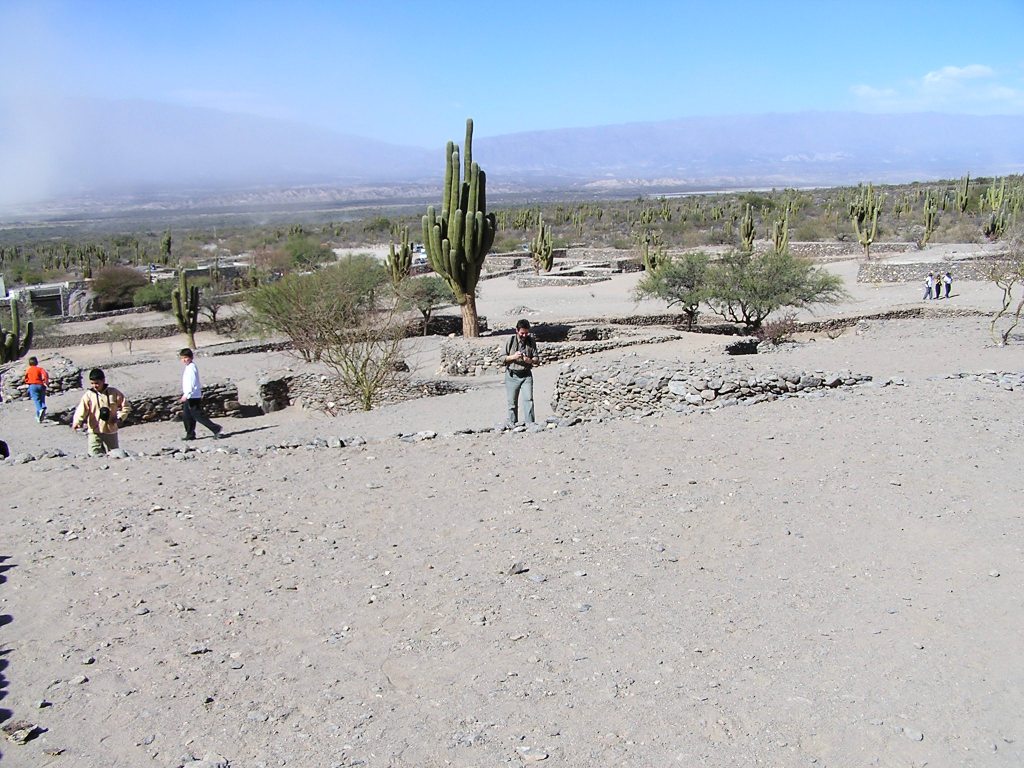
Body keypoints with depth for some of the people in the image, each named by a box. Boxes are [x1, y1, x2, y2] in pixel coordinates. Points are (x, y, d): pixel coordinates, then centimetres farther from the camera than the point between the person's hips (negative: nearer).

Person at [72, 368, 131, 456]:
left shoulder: (114, 393, -1)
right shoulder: (88, 395, -4)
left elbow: (126, 406, 6)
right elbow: (81, 410, -17)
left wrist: (119, 417, -8)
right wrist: (76, 423, -33)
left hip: (111, 431, 1)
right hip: (94, 432, -1)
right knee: (95, 456, -7)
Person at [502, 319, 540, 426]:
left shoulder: (531, 341, 3)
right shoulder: (510, 340, -2)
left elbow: (537, 359, 4)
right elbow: (503, 358, 0)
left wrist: (530, 360, -18)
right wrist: (513, 357, -19)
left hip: (526, 375, 1)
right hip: (512, 376, -1)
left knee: (528, 399, -11)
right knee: (512, 402, 4)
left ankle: (530, 423, -10)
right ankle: (512, 423, 16)